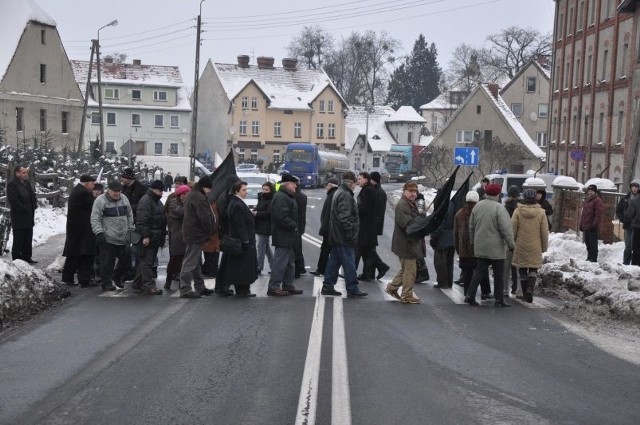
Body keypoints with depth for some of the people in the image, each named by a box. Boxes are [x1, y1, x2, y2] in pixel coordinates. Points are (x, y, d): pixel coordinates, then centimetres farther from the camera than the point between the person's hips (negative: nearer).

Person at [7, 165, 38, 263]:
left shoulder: (26, 182, 12)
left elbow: (32, 196, 19)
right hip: (19, 217, -8)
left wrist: (34, 205, 2)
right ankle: (17, 259, 5)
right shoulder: (12, 184, -13)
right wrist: (25, 209, -16)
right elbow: (13, 200, -20)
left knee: (28, 239, 14)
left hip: (29, 217, 8)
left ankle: (27, 257, 23)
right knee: (19, 240, -2)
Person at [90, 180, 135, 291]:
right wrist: (99, 232, -18)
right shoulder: (100, 201, -6)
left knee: (126, 259, 10)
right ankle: (106, 282, 9)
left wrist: (131, 230, 16)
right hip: (107, 239, -6)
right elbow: (95, 219, -9)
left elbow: (130, 216, 20)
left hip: (124, 239, 6)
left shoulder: (124, 199, 11)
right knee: (107, 262, -4)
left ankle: (117, 277, 32)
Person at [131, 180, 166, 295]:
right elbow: (142, 220, -20)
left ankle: (137, 285, 19)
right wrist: (145, 236, -24)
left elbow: (162, 220, 27)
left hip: (155, 238, 10)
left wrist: (163, 236, 23)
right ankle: (149, 286, -9)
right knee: (147, 261, -8)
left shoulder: (157, 201, 21)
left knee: (145, 262, 13)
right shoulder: (146, 200, -12)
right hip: (147, 238, -10)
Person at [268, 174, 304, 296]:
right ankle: (273, 287, -4)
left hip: (287, 237, 11)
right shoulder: (281, 197, -17)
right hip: (283, 237, -11)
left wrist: (295, 227, 12)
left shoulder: (287, 197, 18)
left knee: (290, 262, 16)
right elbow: (281, 217, -26)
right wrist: (294, 226, -18)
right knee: (280, 261, -8)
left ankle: (288, 285, 24)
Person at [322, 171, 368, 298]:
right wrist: (350, 232, -21)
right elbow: (344, 216, -23)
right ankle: (352, 290, -3)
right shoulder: (345, 195, -15)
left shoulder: (339, 192, 18)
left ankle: (327, 286, 18)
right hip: (343, 237, -11)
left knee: (334, 260, 14)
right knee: (349, 262, -6)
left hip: (336, 235, 11)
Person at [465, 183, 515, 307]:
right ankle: (499, 299, 10)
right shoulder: (499, 208, -15)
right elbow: (506, 229, -17)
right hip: (496, 248, -6)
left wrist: (473, 241, 24)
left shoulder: (478, 206, 6)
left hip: (480, 247, 6)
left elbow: (471, 226, 14)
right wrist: (511, 244, -9)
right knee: (498, 274, 5)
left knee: (479, 271, 10)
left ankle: (470, 295, 1)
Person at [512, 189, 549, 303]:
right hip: (535, 248, 0)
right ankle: (530, 289, -13)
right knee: (533, 269, 9)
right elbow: (545, 232, 1)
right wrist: (544, 247, 12)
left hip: (520, 247, 0)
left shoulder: (518, 211, -6)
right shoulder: (541, 212, -4)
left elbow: (513, 229, -3)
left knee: (522, 269, 11)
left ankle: (525, 293, 15)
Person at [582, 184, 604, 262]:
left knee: (593, 243, -7)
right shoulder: (586, 201, 19)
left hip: (592, 227, -9)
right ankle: (589, 257, 24)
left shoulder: (597, 201, -8)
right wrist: (581, 224, 19)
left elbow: (598, 214, -14)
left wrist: (595, 224, -19)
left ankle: (593, 259, -4)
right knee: (587, 242, 15)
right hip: (585, 226, 9)